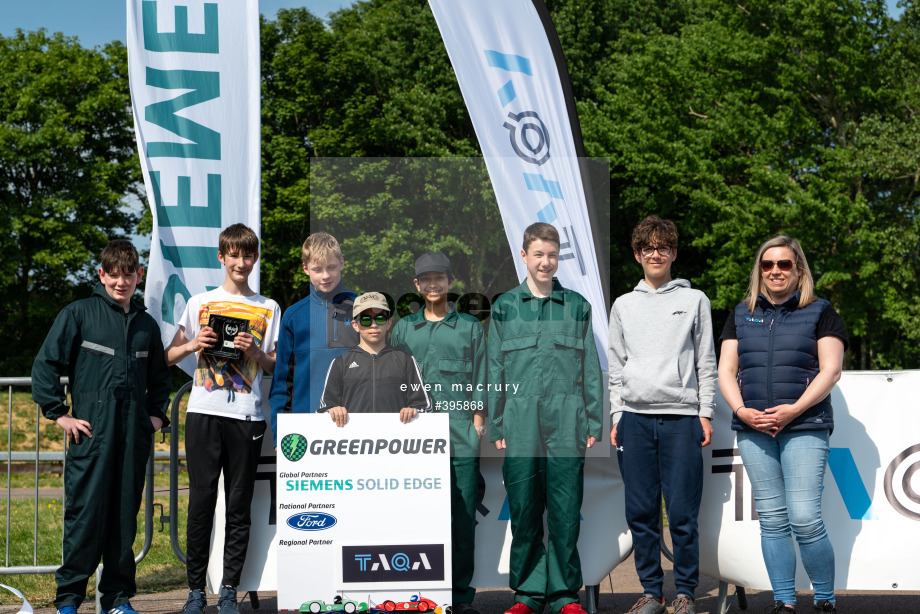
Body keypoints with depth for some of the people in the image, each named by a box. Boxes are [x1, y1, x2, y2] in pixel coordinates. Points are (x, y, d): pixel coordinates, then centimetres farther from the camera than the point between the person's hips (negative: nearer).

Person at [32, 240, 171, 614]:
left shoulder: (146, 324, 16)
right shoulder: (78, 314, 2)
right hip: (92, 429, -4)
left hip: (134, 433, 4)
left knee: (125, 515, 6)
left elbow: (159, 378, 29)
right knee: (85, 513, -6)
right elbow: (45, 366, 0)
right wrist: (59, 414, -5)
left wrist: (156, 414, 15)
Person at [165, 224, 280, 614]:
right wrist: (192, 345, -7)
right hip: (204, 412, 0)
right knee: (201, 501, -2)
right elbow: (167, 357, 12)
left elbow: (276, 367, 11)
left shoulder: (268, 309, 12)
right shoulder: (200, 303, 11)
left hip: (247, 416, 0)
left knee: (239, 507, 1)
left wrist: (256, 352, -8)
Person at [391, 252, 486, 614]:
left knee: (463, 515, -2)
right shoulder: (403, 328, 15)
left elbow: (479, 381, 9)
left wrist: (478, 422, 1)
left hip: (460, 438, -1)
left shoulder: (470, 327, 10)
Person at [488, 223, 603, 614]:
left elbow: (591, 369, 10)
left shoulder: (577, 307, 10)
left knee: (566, 514, 0)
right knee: (523, 512, 4)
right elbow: (495, 372, 10)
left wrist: (593, 422, 4)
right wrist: (495, 427, 5)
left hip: (567, 425, 0)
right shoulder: (504, 307, 10)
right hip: (520, 427, 0)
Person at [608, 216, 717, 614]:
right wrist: (617, 416, 8)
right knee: (641, 513, 2)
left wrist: (705, 413, 1)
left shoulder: (694, 300, 10)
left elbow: (705, 362, 8)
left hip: (681, 417, -2)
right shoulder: (624, 305, 15)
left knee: (682, 514, -4)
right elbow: (616, 367, 15)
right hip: (635, 419, 2)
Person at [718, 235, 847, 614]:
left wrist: (794, 410, -14)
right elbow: (726, 370, 11)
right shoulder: (742, 315, 15)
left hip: (805, 427, -3)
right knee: (772, 520, 4)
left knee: (805, 519, -11)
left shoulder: (820, 313, 5)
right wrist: (741, 410, -6)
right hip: (753, 429, 4)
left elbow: (831, 370, -3)